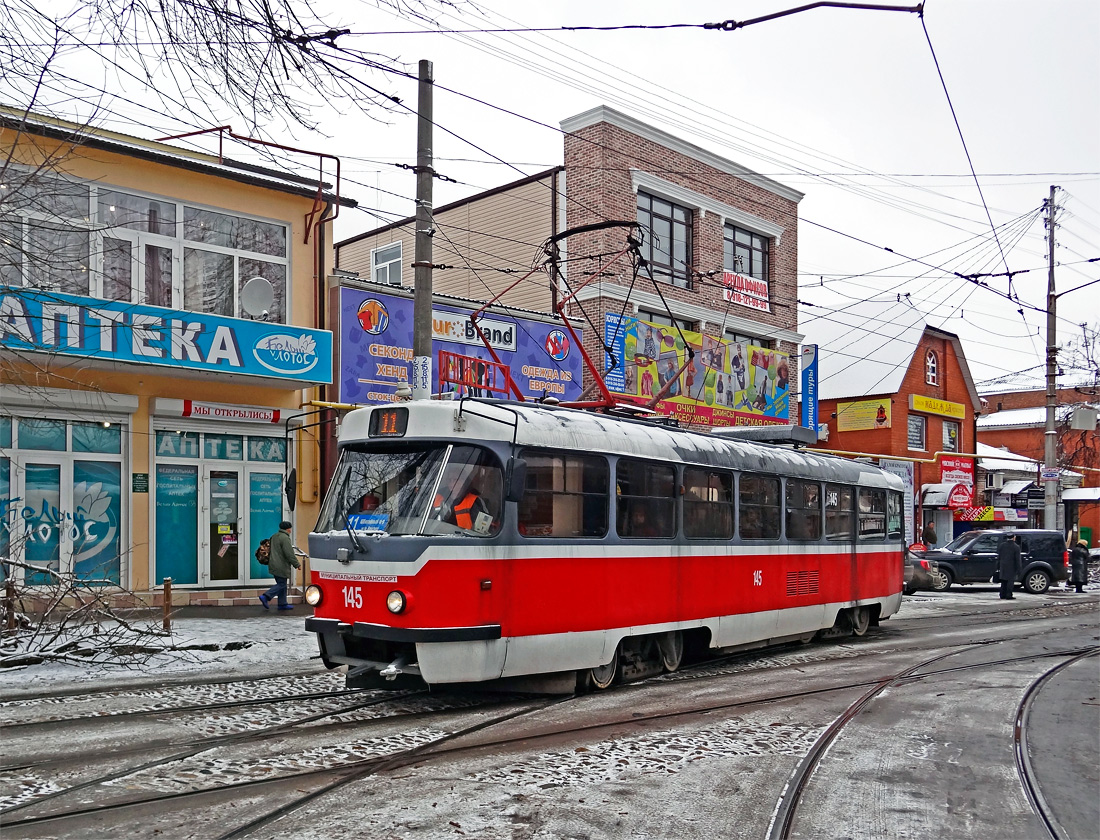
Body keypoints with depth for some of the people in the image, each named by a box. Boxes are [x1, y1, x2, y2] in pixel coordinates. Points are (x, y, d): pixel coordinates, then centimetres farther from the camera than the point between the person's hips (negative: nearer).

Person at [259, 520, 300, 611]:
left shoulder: (275, 536, 14)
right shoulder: (285, 538, -17)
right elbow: (289, 554, -20)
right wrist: (297, 564, -12)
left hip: (274, 565, 10)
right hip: (281, 567, -10)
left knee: (282, 584, 13)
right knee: (281, 584, -4)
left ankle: (282, 604, 15)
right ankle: (265, 597, -11)